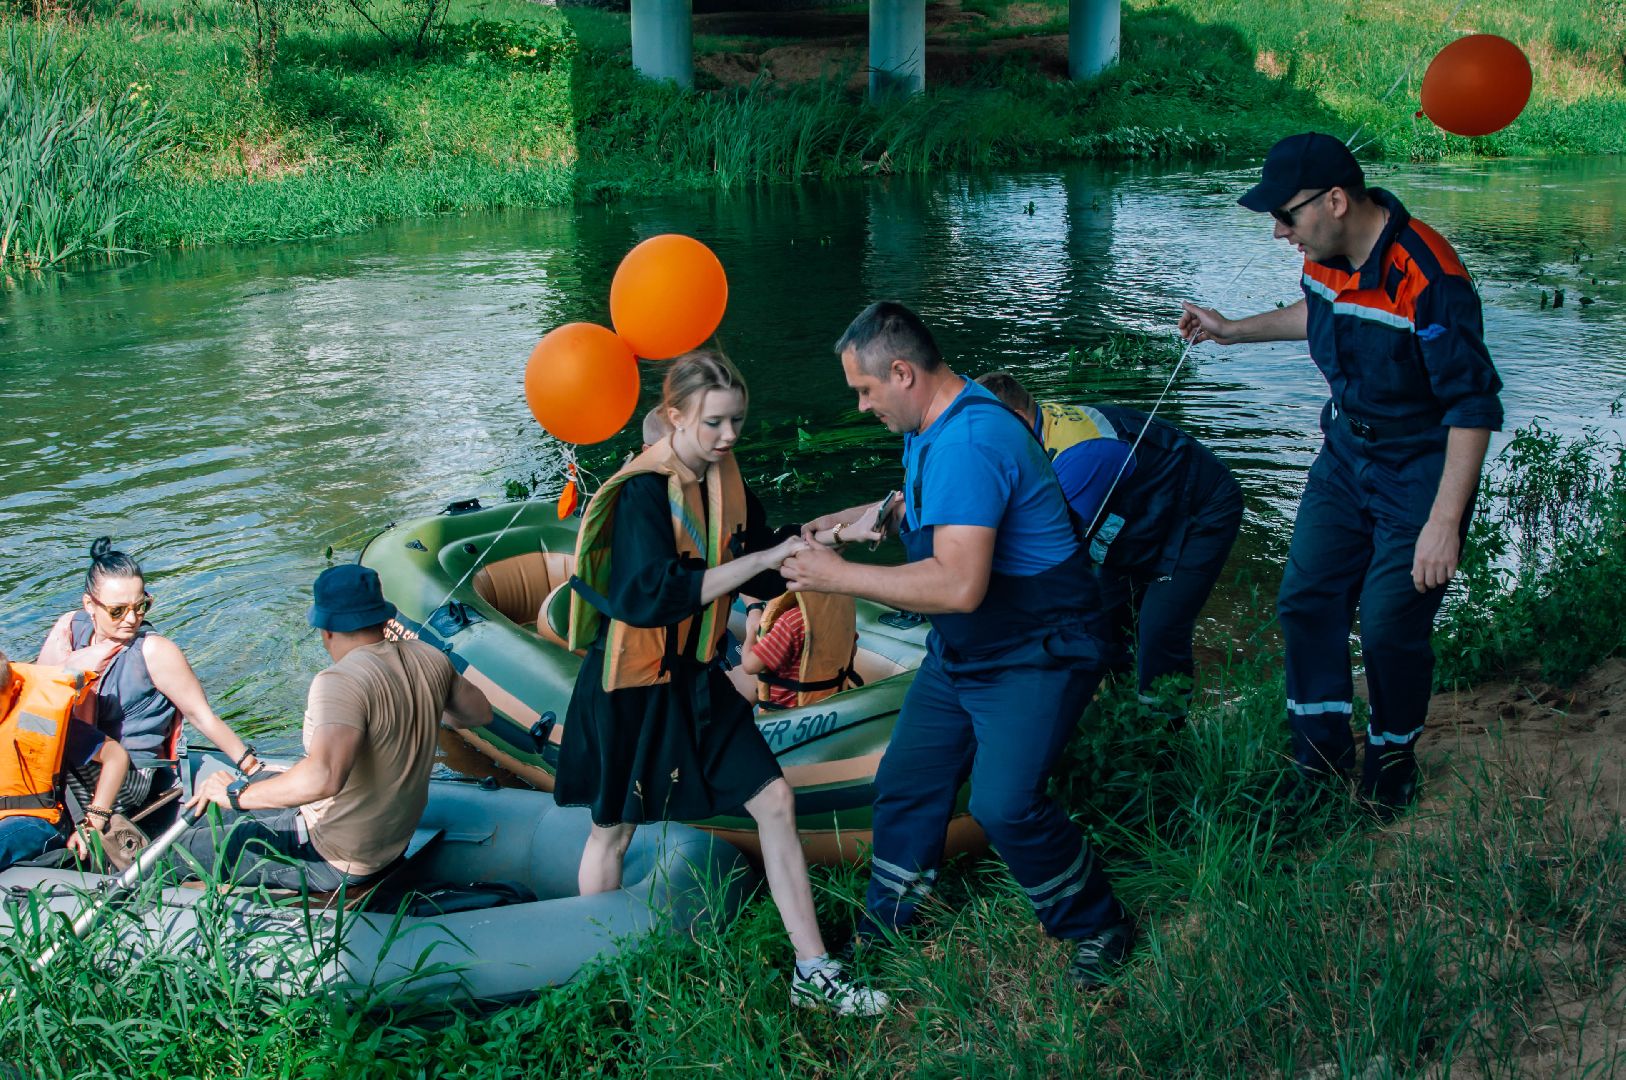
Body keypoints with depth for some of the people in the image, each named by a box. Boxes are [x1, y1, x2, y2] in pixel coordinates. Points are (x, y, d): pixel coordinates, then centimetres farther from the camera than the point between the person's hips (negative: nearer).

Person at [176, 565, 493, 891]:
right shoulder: (429, 658, -8)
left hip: (334, 861, -9)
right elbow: (481, 712, 9)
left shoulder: (342, 682, -30)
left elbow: (323, 777, -45)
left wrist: (238, 793, -32)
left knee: (182, 849, 1)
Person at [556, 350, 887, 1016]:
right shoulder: (644, 491, -21)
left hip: (698, 680, 7)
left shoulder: (725, 483, 2)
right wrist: (765, 557, -30)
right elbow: (656, 593, -31)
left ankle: (813, 973, 11)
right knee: (614, 829, 9)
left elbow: (764, 578, 7)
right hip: (635, 686, -7)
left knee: (774, 802, 2)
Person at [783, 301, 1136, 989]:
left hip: (1032, 657, -10)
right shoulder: (931, 426, 5)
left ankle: (1099, 928, 3)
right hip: (958, 655, 10)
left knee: (1005, 804, -21)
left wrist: (841, 577, -28)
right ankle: (882, 927, 30)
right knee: (905, 782, 12)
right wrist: (878, 513, 7)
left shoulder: (969, 442, -29)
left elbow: (960, 585, -37)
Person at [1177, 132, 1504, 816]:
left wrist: (1444, 523, -29)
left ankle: (1392, 765, 24)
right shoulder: (1327, 255, -5)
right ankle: (1321, 760, 24)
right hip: (1345, 454, 8)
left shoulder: (1427, 278, -30)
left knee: (1390, 629, -3)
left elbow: (1473, 405, -27)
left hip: (1420, 474, -8)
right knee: (1306, 599, 8)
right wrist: (1235, 331, 23)